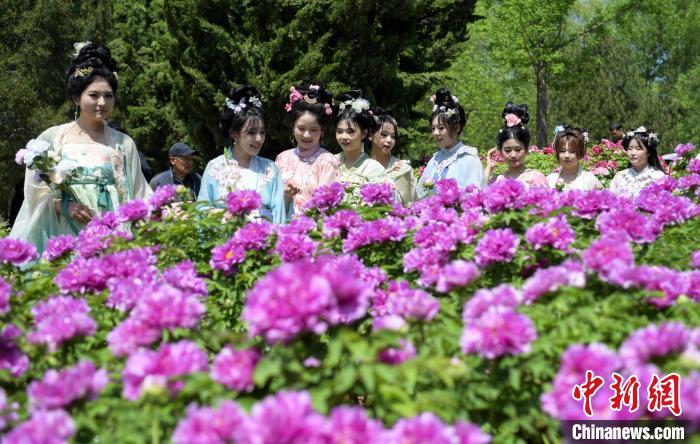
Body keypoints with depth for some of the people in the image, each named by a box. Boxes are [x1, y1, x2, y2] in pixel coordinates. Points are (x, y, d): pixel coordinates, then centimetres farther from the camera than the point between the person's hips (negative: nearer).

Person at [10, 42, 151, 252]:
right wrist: (64, 206, -12)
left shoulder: (124, 143, 12)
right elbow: (36, 191, 5)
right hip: (66, 240, -1)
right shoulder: (52, 138, 7)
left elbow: (139, 198, 12)